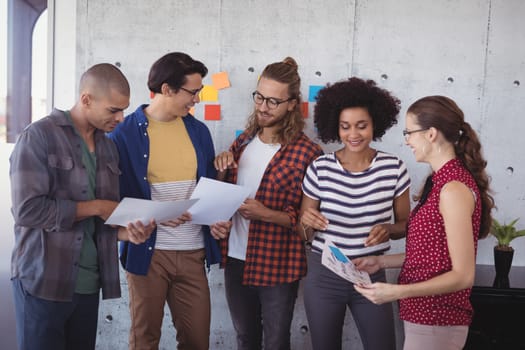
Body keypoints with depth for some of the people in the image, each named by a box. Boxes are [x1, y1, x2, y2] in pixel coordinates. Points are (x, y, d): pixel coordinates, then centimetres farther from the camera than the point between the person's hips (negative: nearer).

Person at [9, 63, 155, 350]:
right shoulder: (39, 136, -9)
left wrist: (125, 232, -7)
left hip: (89, 282, 6)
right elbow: (28, 209, -19)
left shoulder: (107, 147, 11)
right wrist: (94, 207, -12)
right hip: (44, 280, -6)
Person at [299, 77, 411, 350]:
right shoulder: (320, 168, -8)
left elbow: (406, 225, 4)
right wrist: (307, 222, -23)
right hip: (323, 276, 0)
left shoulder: (393, 168, -7)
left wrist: (388, 229, -18)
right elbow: (304, 235, 0)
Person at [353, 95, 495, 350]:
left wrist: (396, 292, -25)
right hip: (424, 316, 9)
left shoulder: (454, 188, -20)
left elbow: (463, 275, -21)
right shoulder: (441, 181, 9)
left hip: (435, 324, -9)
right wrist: (382, 262, 9)